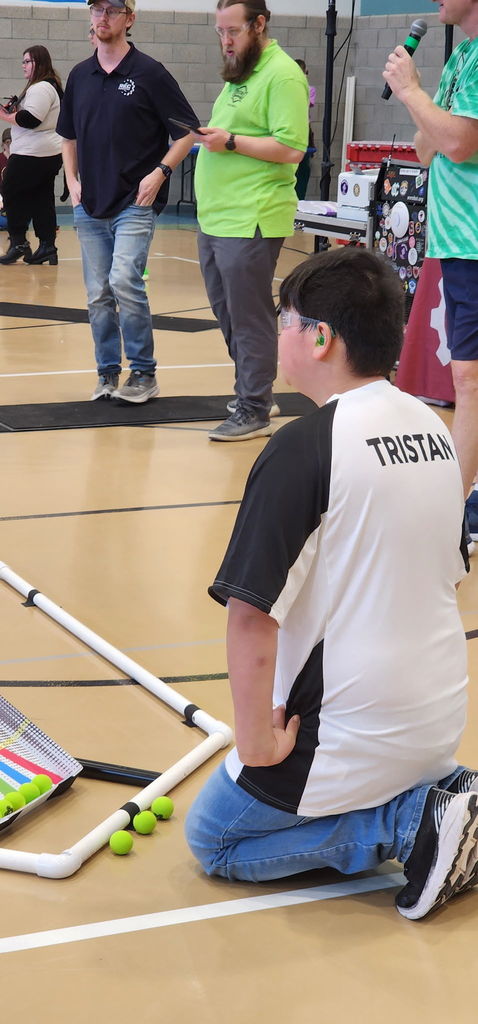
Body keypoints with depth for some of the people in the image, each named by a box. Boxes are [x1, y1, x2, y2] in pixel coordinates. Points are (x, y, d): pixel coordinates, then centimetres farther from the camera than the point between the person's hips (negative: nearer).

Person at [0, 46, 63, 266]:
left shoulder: (41, 88, -15)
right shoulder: (52, 86, 19)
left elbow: (30, 119, -24)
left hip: (31, 155, -10)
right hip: (50, 153, 10)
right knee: (42, 199, 9)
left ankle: (18, 242, -2)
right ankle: (47, 247, 9)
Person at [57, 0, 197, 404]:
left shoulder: (149, 72, -5)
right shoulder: (80, 76, 11)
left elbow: (188, 131, -3)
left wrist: (160, 173, -13)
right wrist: (72, 179, 9)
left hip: (135, 204, -5)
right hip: (89, 207, 5)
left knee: (125, 281, -18)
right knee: (98, 295, 7)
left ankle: (144, 372, -5)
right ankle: (108, 373, 19)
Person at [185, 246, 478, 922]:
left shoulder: (304, 448, -21)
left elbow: (252, 613, -25)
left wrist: (257, 746, -15)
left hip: (351, 734, -8)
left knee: (212, 838, 12)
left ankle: (409, 821, -4)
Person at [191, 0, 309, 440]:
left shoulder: (283, 75, -11)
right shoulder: (240, 73, 18)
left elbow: (291, 148, -19)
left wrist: (230, 141, -19)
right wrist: (209, 134, 9)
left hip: (250, 221, -10)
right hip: (215, 218, 10)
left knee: (249, 319, -3)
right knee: (227, 314, 16)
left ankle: (254, 412, 5)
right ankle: (252, 391, 29)